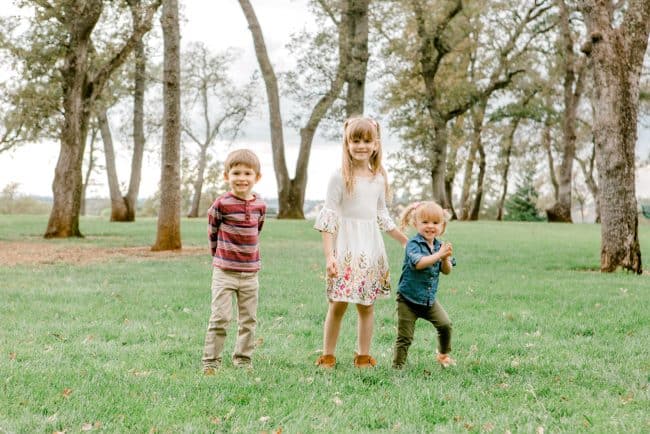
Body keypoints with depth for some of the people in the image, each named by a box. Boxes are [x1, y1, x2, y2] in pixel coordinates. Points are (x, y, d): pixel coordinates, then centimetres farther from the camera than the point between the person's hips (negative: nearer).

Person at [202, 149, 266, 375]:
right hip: (224, 271, -4)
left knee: (249, 319, 11)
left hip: (250, 273, 4)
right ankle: (210, 361, 3)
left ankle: (243, 359, 22)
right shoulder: (222, 204, -11)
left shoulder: (260, 206, 2)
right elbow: (212, 231, 4)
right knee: (220, 318, -5)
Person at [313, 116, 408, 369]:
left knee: (366, 306, 8)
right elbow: (328, 219, -8)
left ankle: (364, 355, 18)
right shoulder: (340, 177, -6)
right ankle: (328, 355, 10)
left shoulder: (379, 179, 9)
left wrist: (406, 241, 21)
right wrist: (329, 255, -15)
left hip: (371, 248, 4)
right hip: (345, 247, -4)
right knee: (337, 305, -3)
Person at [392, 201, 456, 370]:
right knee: (404, 337, -2)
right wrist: (438, 255, -33)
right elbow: (418, 263, -32)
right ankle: (397, 367, 10)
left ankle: (443, 355, 23)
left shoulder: (439, 245, 3)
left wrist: (446, 258, -17)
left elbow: (446, 271, 2)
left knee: (445, 324, -1)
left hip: (429, 298, 5)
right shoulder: (413, 244, -15)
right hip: (408, 298, -5)